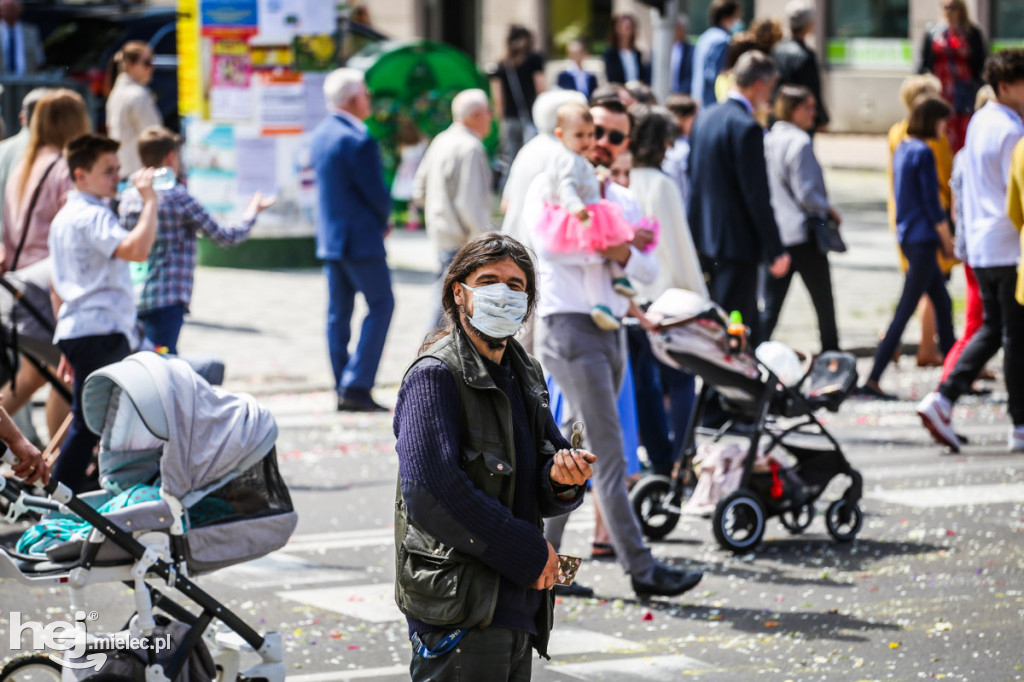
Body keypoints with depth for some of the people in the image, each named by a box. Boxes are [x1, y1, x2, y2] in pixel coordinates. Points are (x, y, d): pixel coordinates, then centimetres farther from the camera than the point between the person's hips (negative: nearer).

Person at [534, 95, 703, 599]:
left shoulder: (623, 201, 17)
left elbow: (650, 270, 10)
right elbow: (548, 244, -24)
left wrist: (624, 253, -11)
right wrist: (605, 246, -15)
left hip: (610, 330, 8)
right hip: (570, 327, -8)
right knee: (608, 453, -9)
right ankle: (640, 567, -10)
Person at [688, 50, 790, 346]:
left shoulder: (704, 117, 9)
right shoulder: (747, 127, -18)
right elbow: (757, 195, -19)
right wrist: (776, 251, -14)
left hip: (705, 237, 9)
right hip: (736, 242, -9)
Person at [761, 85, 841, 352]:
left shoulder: (768, 140, 7)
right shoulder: (800, 143, -15)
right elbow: (805, 193, -18)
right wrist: (829, 210, -1)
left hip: (775, 233, 6)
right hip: (803, 234, -6)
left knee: (770, 305, 5)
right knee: (823, 302, 10)